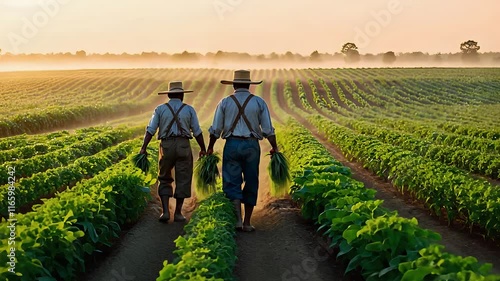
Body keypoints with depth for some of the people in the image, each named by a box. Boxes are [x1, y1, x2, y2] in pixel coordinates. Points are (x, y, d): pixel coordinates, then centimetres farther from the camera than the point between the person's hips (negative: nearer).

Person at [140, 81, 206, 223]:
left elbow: (150, 130, -2)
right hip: (183, 146, -1)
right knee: (183, 180, 7)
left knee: (165, 179, 12)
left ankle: (165, 211, 2)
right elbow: (197, 132, 4)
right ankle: (178, 213, 9)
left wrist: (143, 148, -2)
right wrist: (203, 149, 13)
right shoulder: (189, 109, 6)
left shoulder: (160, 109, 7)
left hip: (166, 146, 1)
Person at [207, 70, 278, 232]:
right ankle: (247, 223, 15)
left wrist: (210, 148, 16)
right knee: (251, 183, 10)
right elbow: (268, 130, 1)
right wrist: (274, 147, 13)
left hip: (232, 145, 0)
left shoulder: (225, 102, 3)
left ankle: (238, 219, -12)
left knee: (232, 183, 4)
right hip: (251, 145, 1)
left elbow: (215, 130, 4)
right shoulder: (259, 102, 3)